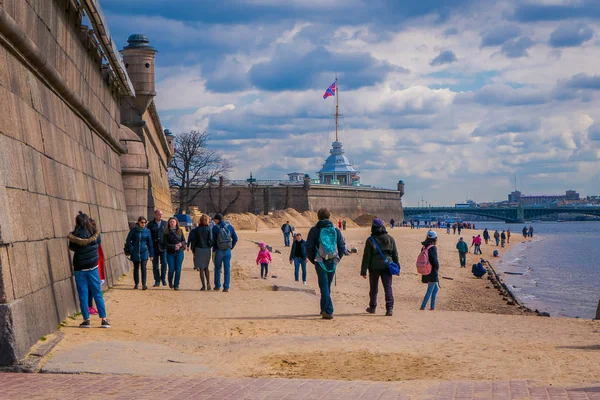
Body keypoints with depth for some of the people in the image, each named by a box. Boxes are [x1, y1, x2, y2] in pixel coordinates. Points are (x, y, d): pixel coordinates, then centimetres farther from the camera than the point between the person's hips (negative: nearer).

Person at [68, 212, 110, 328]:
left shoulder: (74, 235, -12)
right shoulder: (95, 232, -6)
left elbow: (72, 248, 2)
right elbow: (99, 242, 11)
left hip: (79, 268, -2)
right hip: (93, 266, 2)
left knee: (83, 295, 6)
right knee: (97, 293, 7)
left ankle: (86, 320, 7)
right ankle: (104, 319, 5)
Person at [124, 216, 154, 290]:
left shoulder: (147, 231, 1)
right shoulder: (133, 230, -4)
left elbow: (150, 243, 6)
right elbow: (128, 240, 1)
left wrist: (151, 254, 6)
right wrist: (131, 249, -10)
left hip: (144, 252, 0)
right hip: (135, 253, 0)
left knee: (143, 268, -10)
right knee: (136, 268, 10)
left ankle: (144, 284, -8)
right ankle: (136, 283, 22)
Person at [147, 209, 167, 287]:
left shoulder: (165, 223, 7)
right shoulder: (150, 224, 2)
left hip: (163, 247, 0)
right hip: (154, 248, 0)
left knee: (164, 263, -6)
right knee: (155, 265, 3)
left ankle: (163, 278, 13)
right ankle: (157, 281, 11)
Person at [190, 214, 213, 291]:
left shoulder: (196, 229, -2)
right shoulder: (209, 228, -4)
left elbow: (193, 241, -1)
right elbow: (210, 239, -11)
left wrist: (193, 251, 8)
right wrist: (211, 247, 7)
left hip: (199, 250, -1)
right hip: (207, 249, 1)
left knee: (201, 268, 4)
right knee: (206, 267, 17)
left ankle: (204, 286, 2)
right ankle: (208, 282, -2)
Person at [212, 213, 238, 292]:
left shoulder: (215, 228, -8)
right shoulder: (230, 227, 2)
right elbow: (235, 238, 4)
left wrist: (214, 249, 10)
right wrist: (231, 247, 11)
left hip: (219, 251, -2)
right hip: (228, 251, 2)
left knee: (217, 268, 13)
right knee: (227, 269, 4)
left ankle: (217, 286, 17)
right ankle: (226, 287, 0)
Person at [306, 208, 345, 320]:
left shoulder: (314, 230, -4)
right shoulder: (336, 230, 4)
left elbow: (309, 247, -5)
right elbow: (342, 246, 4)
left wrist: (313, 260, 7)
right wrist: (337, 259, 13)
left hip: (320, 262, -3)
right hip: (332, 262, 3)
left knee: (324, 286, -3)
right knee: (327, 286, 18)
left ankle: (328, 311, -15)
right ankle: (324, 309, 29)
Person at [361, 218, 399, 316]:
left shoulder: (370, 240, -6)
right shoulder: (390, 239, 3)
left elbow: (366, 256, -6)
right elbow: (395, 255, 7)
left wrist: (363, 271, -3)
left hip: (374, 267, -1)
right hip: (387, 266, 1)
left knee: (373, 288, 14)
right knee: (388, 287, -2)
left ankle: (372, 307, 26)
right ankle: (390, 308, -15)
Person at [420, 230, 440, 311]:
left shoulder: (424, 247, 7)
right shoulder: (433, 248, -16)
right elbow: (435, 260, -20)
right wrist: (438, 267, -2)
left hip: (426, 272, 8)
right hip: (432, 272, -8)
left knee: (436, 288, 20)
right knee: (430, 291, -1)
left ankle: (432, 307, 20)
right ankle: (422, 307, -4)